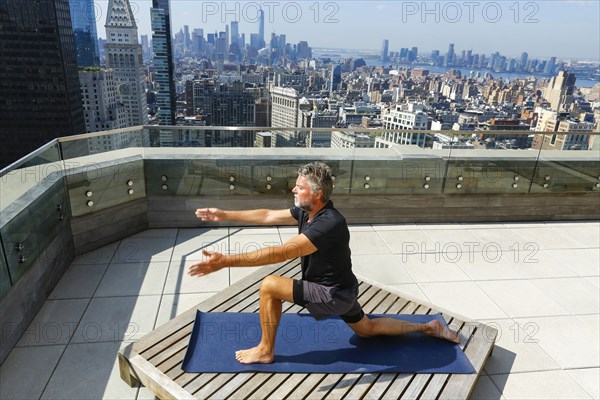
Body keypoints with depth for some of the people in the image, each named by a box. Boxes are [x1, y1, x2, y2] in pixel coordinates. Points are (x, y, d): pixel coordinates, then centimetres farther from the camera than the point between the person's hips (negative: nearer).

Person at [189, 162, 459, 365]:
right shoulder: (307, 211, -6)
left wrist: (225, 261, -40)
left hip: (333, 294, -10)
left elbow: (280, 254, -39)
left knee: (269, 285, -14)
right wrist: (225, 215, -2)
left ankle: (265, 351, 5)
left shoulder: (329, 224, -34)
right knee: (367, 329, 28)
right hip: (341, 289, 10)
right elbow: (267, 216, 1)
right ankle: (429, 328, 36)